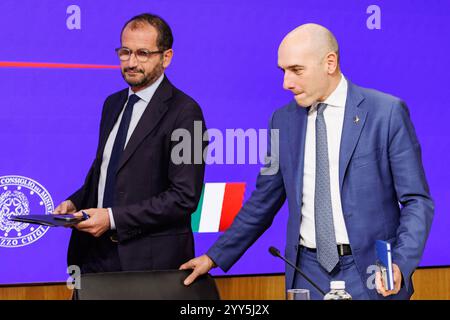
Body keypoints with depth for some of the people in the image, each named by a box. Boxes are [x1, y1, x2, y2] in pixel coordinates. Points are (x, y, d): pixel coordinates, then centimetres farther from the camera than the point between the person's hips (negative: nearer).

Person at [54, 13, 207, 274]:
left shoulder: (184, 112, -11)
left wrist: (113, 217, -19)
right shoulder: (113, 104, 13)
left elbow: (185, 198, -17)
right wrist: (74, 203, 3)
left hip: (150, 259, -6)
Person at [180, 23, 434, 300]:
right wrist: (215, 257, 11)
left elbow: (417, 200, -5)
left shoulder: (387, 112, -5)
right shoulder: (284, 120, 7)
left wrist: (400, 265, -19)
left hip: (372, 274, -3)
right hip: (308, 273, 3)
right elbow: (264, 202, 15)